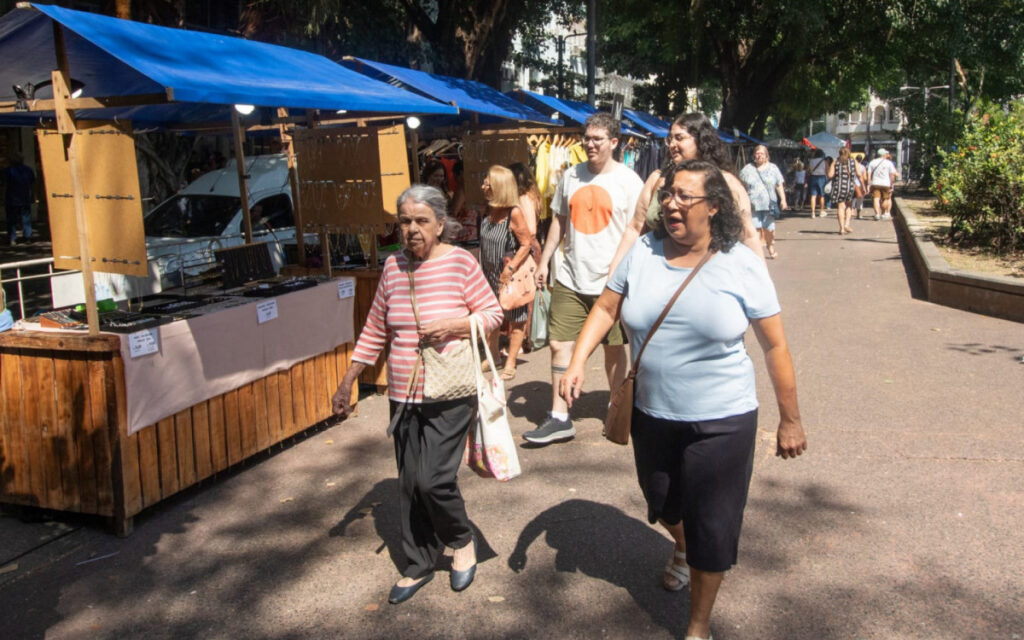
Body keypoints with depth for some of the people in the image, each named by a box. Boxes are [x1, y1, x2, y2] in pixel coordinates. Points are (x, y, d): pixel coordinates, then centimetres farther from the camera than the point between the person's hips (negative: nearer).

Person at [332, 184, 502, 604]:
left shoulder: (461, 262, -7)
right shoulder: (393, 267, 6)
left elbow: (492, 313, -2)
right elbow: (375, 330, 12)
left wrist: (452, 325, -19)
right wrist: (348, 381, 12)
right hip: (403, 396, 5)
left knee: (433, 479, -11)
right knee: (410, 485, 11)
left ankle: (462, 541, 20)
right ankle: (419, 565, 29)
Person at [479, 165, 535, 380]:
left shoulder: (514, 213, -18)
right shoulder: (489, 211, 3)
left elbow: (527, 243, -17)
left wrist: (510, 268, -21)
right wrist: (481, 270, 13)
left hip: (511, 276, -7)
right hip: (490, 274, 7)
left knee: (515, 320, 5)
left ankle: (510, 365, 11)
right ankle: (493, 355, 32)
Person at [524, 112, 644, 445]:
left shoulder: (628, 180, -3)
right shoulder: (571, 175, 9)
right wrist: (543, 261, 12)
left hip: (611, 280, -4)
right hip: (570, 278, 4)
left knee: (614, 347, 9)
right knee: (558, 343, 1)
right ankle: (559, 418, 9)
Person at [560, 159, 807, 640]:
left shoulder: (742, 265, -12)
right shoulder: (642, 253, -4)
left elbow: (775, 347, -7)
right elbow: (605, 309, 4)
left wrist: (790, 420, -3)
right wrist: (577, 361, -11)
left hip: (721, 421, -3)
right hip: (651, 414, 4)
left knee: (711, 528, 5)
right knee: (663, 505, 25)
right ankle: (681, 550, 61)